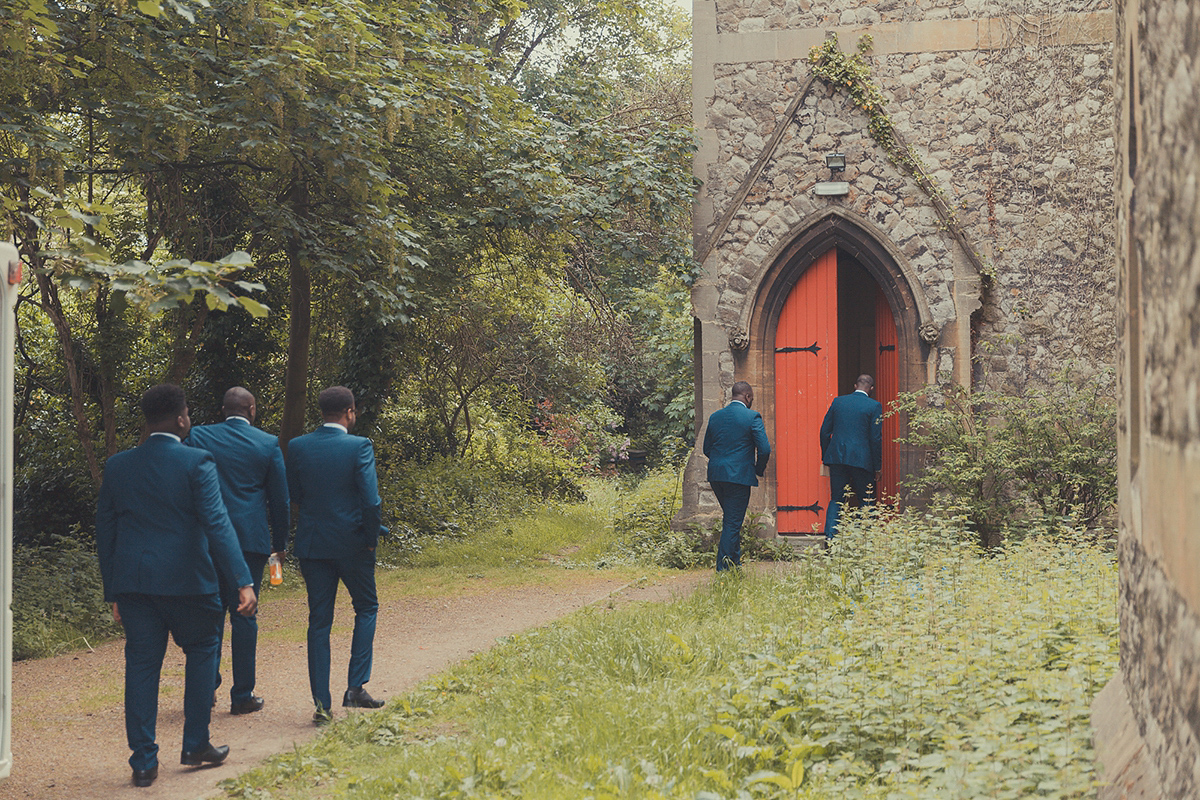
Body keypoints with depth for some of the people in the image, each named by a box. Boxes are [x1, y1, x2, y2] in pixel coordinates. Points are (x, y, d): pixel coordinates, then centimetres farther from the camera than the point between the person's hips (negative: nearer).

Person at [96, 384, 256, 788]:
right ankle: (195, 745, 18)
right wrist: (243, 581, -17)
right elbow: (216, 524, -15)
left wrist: (113, 592, 17)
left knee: (141, 664, 7)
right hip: (186, 580, -3)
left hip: (133, 581, 4)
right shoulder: (197, 463, -8)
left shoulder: (117, 466, 7)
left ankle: (143, 762, 6)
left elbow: (104, 531, 10)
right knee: (202, 650, 16)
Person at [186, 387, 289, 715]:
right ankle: (242, 695, 6)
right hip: (251, 538, -1)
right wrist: (280, 542, 14)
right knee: (244, 614, 3)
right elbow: (280, 499, 5)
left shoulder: (198, 437, 2)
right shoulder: (269, 444, 1)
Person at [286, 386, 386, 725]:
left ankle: (321, 703, 5)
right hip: (352, 542, -3)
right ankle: (355, 687, 6)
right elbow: (370, 500, -16)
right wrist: (371, 538, -4)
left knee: (319, 621, 9)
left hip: (312, 544, 3)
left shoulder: (297, 447, -1)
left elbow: (293, 494, 6)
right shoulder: (359, 447, -12)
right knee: (366, 608, 17)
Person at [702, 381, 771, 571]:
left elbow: (707, 449, 14)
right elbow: (764, 449, -12)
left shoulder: (715, 417, 9)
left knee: (731, 520, 21)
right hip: (739, 476, -6)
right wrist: (759, 470, 5)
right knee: (733, 523, -1)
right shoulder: (752, 417, -7)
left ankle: (735, 561, 29)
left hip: (716, 476, 6)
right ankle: (723, 568, -2)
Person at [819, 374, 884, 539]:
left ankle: (830, 537, -1)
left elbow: (825, 431, 8)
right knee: (866, 502, 7)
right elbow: (876, 438, -6)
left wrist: (826, 457, 16)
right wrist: (877, 467, 0)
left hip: (837, 457, 3)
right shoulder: (874, 406, -4)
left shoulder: (838, 401, 8)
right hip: (862, 460, -3)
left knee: (836, 500, 10)